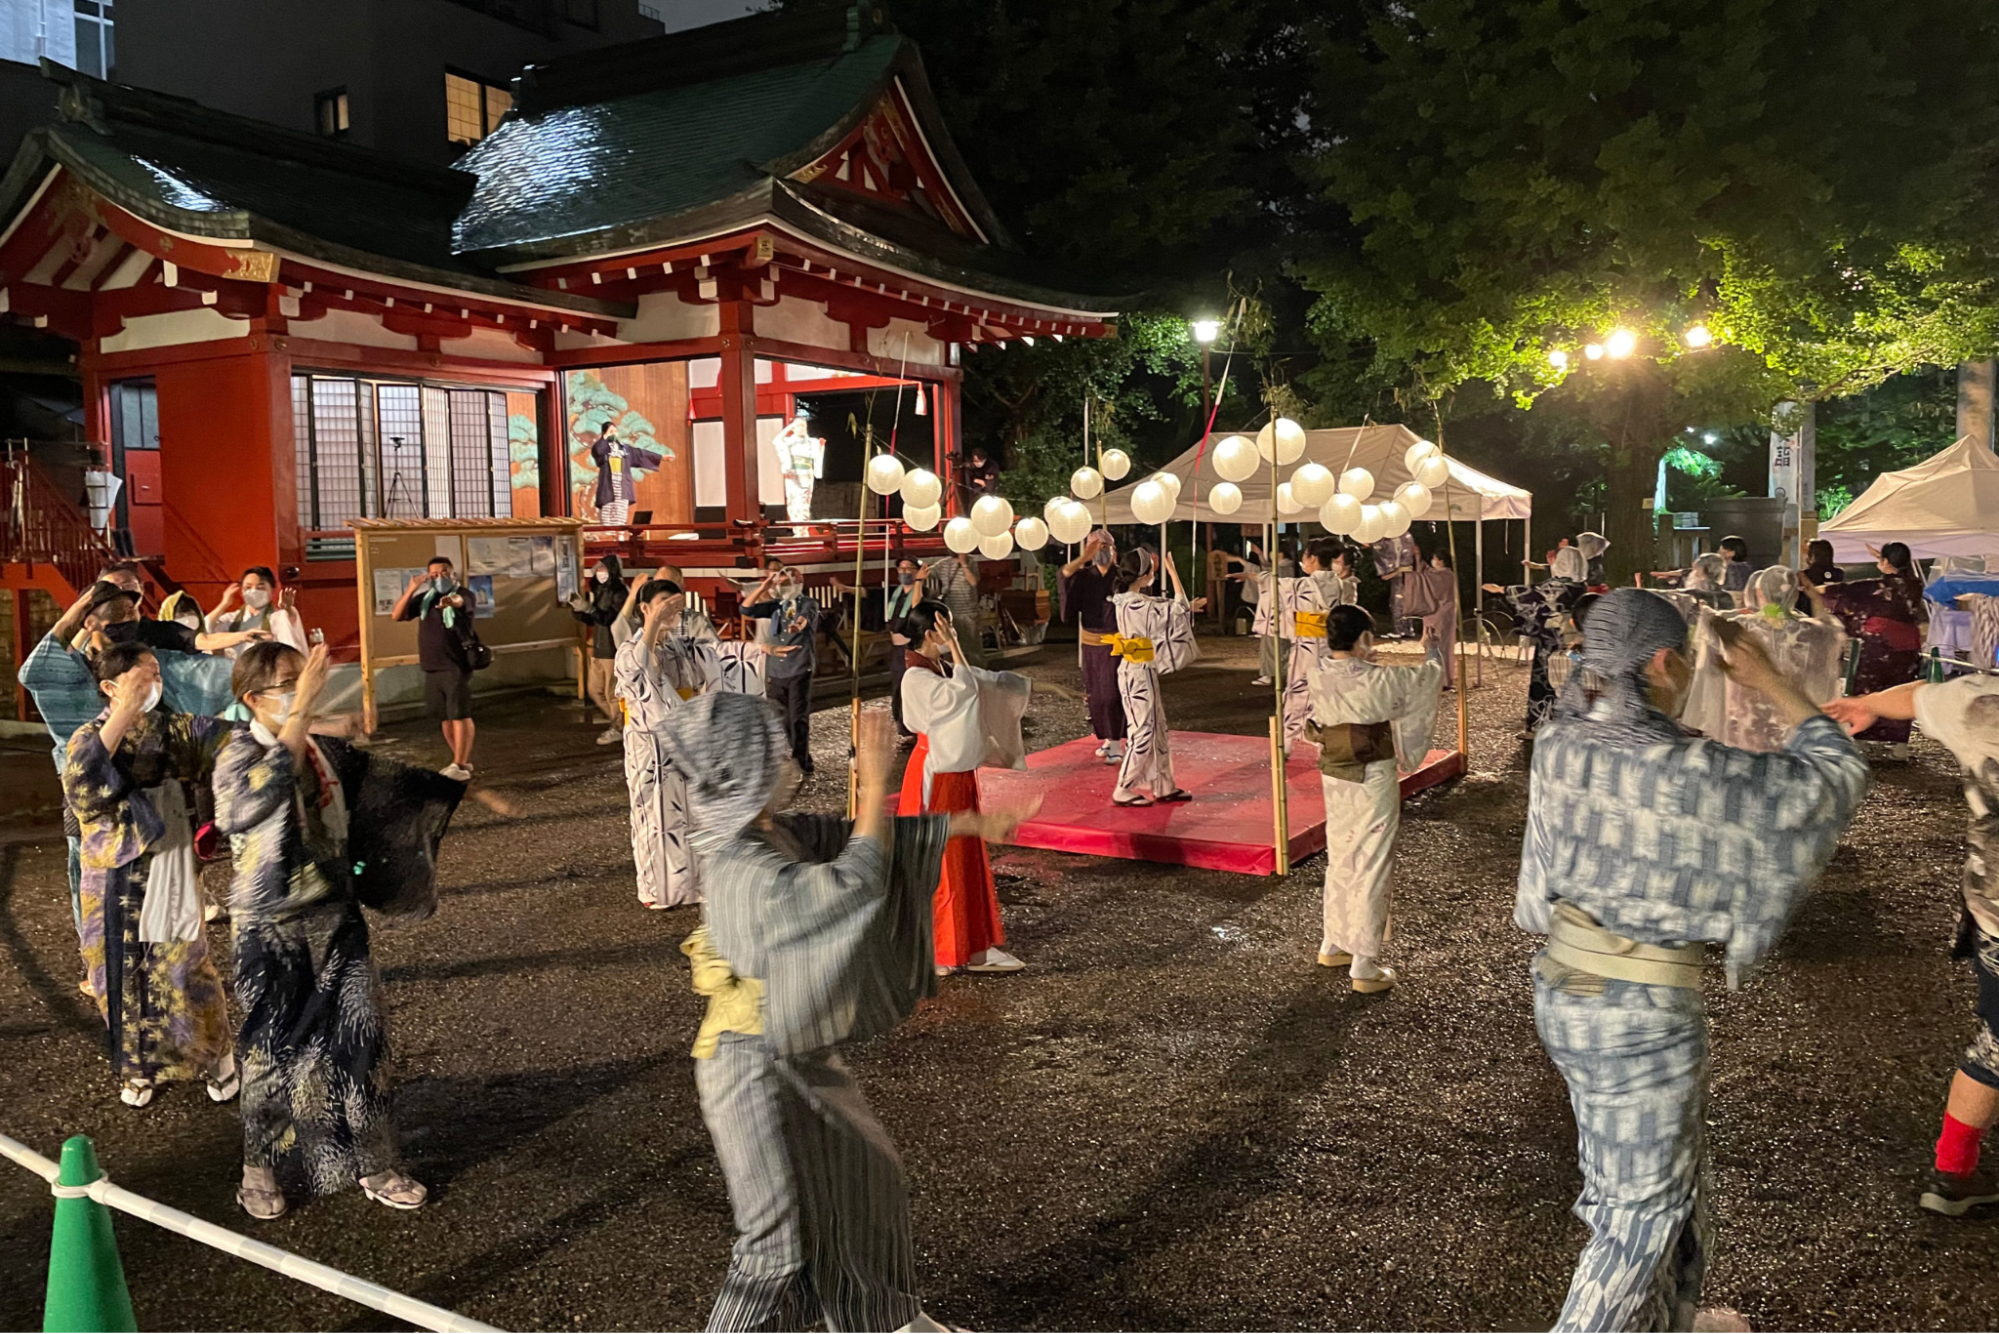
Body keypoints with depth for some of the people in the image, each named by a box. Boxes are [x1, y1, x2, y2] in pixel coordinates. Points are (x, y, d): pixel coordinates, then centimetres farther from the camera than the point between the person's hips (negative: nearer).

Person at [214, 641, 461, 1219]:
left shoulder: (328, 752, 3)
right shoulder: (238, 755, -13)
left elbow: (392, 782, 17)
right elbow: (260, 794, -37)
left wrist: (463, 786, 19)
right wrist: (301, 711, -42)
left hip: (336, 922, 5)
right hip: (273, 935, -5)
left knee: (359, 1041, 7)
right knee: (275, 1051, 8)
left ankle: (373, 1166, 20)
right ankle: (259, 1171, 29)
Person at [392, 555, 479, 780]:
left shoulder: (464, 594, -6)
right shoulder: (425, 598, 11)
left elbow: (461, 601, -31)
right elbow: (398, 615, 3)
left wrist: (451, 600, -56)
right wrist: (411, 590, -11)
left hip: (456, 666, -7)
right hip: (431, 668, 7)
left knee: (459, 715, -9)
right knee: (445, 717, 12)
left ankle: (459, 766, -7)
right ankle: (465, 761, 24)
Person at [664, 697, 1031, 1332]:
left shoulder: (771, 834, -3)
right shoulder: (746, 873, -31)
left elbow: (847, 841, 6)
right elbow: (856, 882, -34)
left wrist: (957, 824, 4)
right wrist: (875, 781, -29)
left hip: (801, 1057, 10)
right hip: (758, 1072, -10)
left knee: (863, 1175, 25)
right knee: (782, 1241, 1)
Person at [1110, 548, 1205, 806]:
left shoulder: (1124, 601, 5)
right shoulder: (1140, 605, -24)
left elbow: (1162, 613, 20)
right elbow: (1177, 610, -16)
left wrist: (1187, 608, 15)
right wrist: (1174, 574, -11)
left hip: (1133, 670, 10)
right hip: (1141, 673, -10)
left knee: (1158, 730, 17)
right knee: (1143, 732, 0)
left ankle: (1164, 787, 25)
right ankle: (1122, 791, 7)